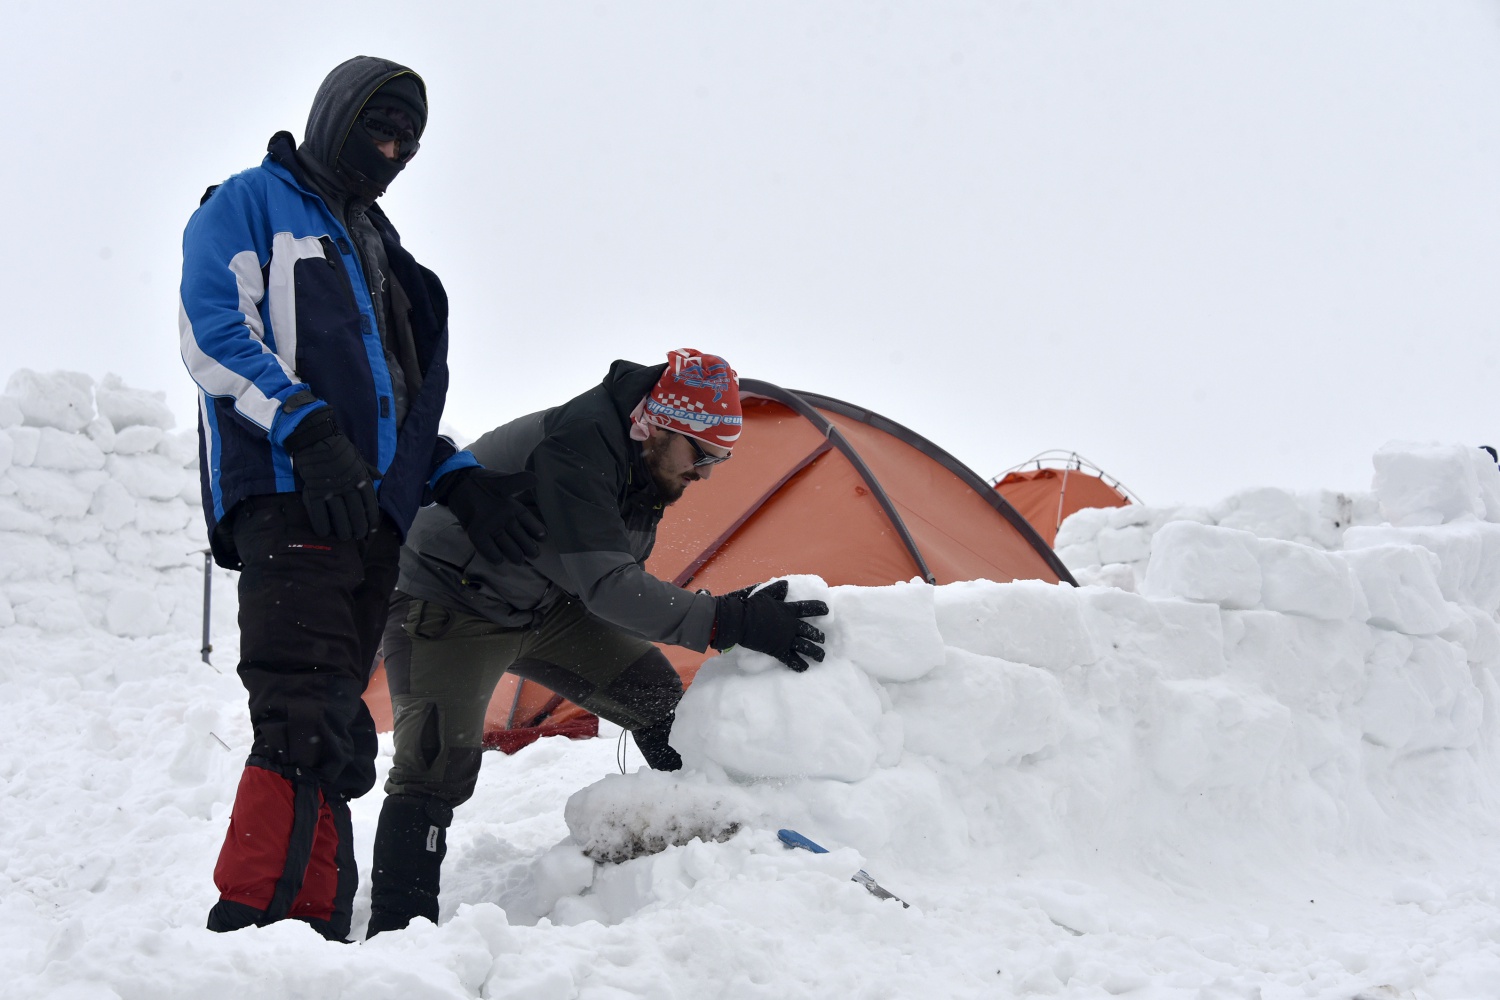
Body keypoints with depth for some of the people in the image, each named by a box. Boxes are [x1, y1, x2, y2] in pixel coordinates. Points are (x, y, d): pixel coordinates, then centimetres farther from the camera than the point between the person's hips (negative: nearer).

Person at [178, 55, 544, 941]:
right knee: (306, 719, -22)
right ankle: (256, 925, -26)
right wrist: (306, 431, -19)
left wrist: (461, 484, 16)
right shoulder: (253, 203, 8)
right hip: (289, 497, -8)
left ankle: (314, 927, 5)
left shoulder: (379, 251, 31)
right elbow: (215, 334, -7)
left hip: (373, 513, 8)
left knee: (333, 734, 4)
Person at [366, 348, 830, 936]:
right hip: (445, 606, -9)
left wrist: (732, 612, -6)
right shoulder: (574, 444, -35)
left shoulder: (644, 467, -5)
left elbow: (623, 587, 5)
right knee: (438, 763, -23)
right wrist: (727, 621, -46)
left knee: (657, 699, 3)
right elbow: (605, 585, -40)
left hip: (541, 605, 9)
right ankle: (395, 935, -20)